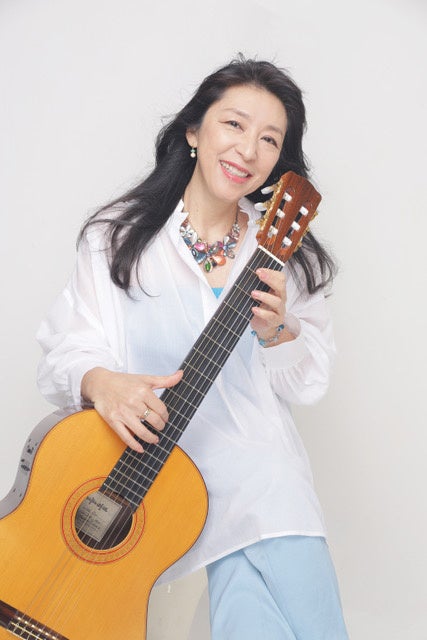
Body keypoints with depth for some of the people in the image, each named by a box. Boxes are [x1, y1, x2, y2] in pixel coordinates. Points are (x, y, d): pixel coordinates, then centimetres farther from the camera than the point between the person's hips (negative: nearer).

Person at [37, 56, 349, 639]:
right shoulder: (117, 235, 2)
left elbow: (309, 386, 7)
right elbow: (64, 355, -1)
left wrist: (278, 332, -12)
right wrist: (101, 382, -23)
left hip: (262, 468, 3)